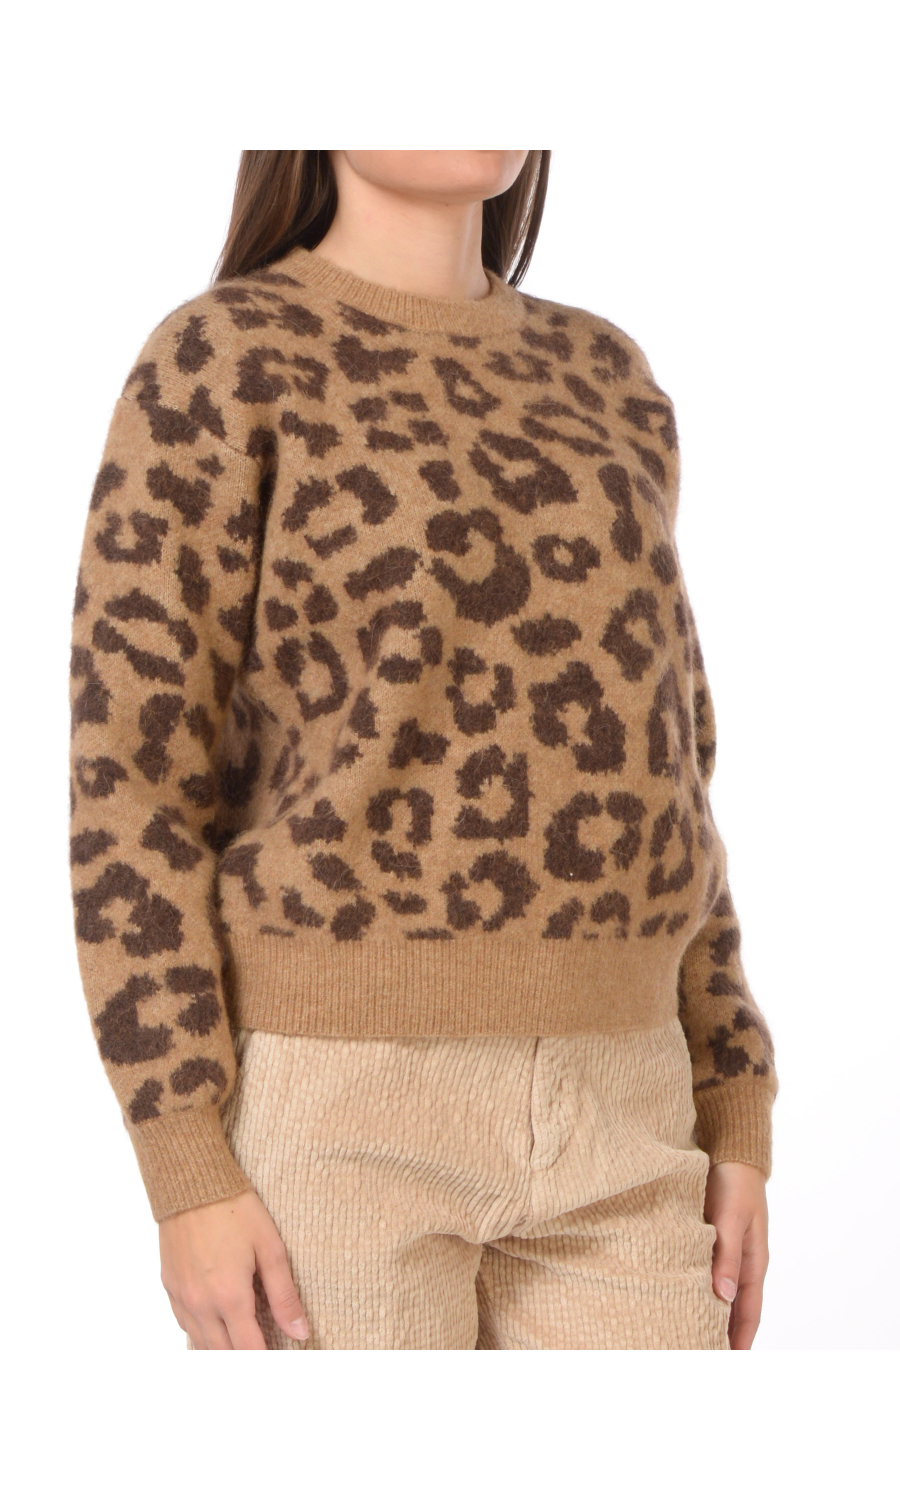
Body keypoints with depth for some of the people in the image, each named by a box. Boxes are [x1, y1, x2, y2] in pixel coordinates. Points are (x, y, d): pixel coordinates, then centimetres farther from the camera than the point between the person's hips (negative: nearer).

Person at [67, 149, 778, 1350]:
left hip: (590, 1129, 6)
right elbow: (130, 787, -8)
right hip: (327, 1109, -6)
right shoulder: (214, 368, -4)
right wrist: (188, 1178, -14)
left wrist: (731, 1129, 10)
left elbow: (644, 779, 15)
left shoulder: (598, 385, 14)